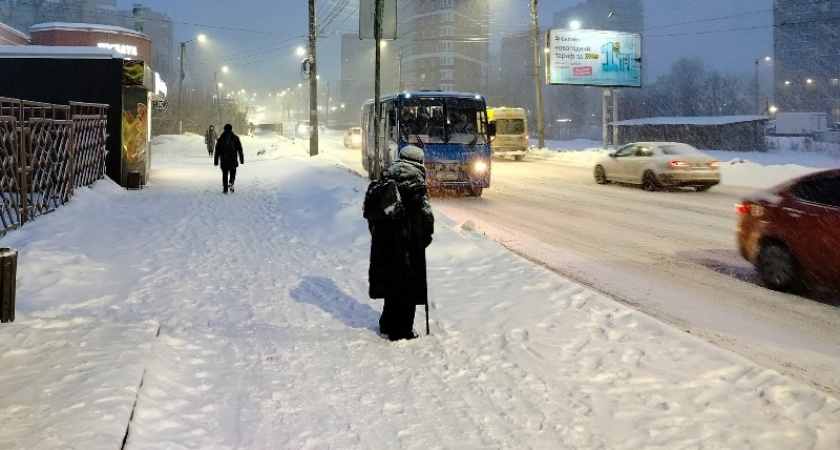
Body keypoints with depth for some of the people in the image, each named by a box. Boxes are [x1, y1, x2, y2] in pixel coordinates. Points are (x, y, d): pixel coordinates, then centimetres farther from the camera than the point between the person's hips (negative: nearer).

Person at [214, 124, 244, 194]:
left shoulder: (220, 139, 2)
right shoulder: (235, 138, 1)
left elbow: (217, 151, 4)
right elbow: (240, 149, 0)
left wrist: (216, 161, 9)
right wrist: (241, 159, 4)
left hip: (224, 160, 0)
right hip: (233, 160, 0)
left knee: (225, 174, 9)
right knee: (233, 172, 19)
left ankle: (225, 189, 5)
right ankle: (231, 183, -7)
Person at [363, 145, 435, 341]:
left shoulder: (384, 180, 7)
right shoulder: (415, 183, -13)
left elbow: (370, 211, 13)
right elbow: (425, 214, -15)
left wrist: (377, 234, 20)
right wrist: (426, 236, 0)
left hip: (383, 242, 7)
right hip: (408, 244, -7)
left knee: (391, 283, 18)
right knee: (406, 287, 4)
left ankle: (387, 326, 29)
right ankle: (401, 331, 8)